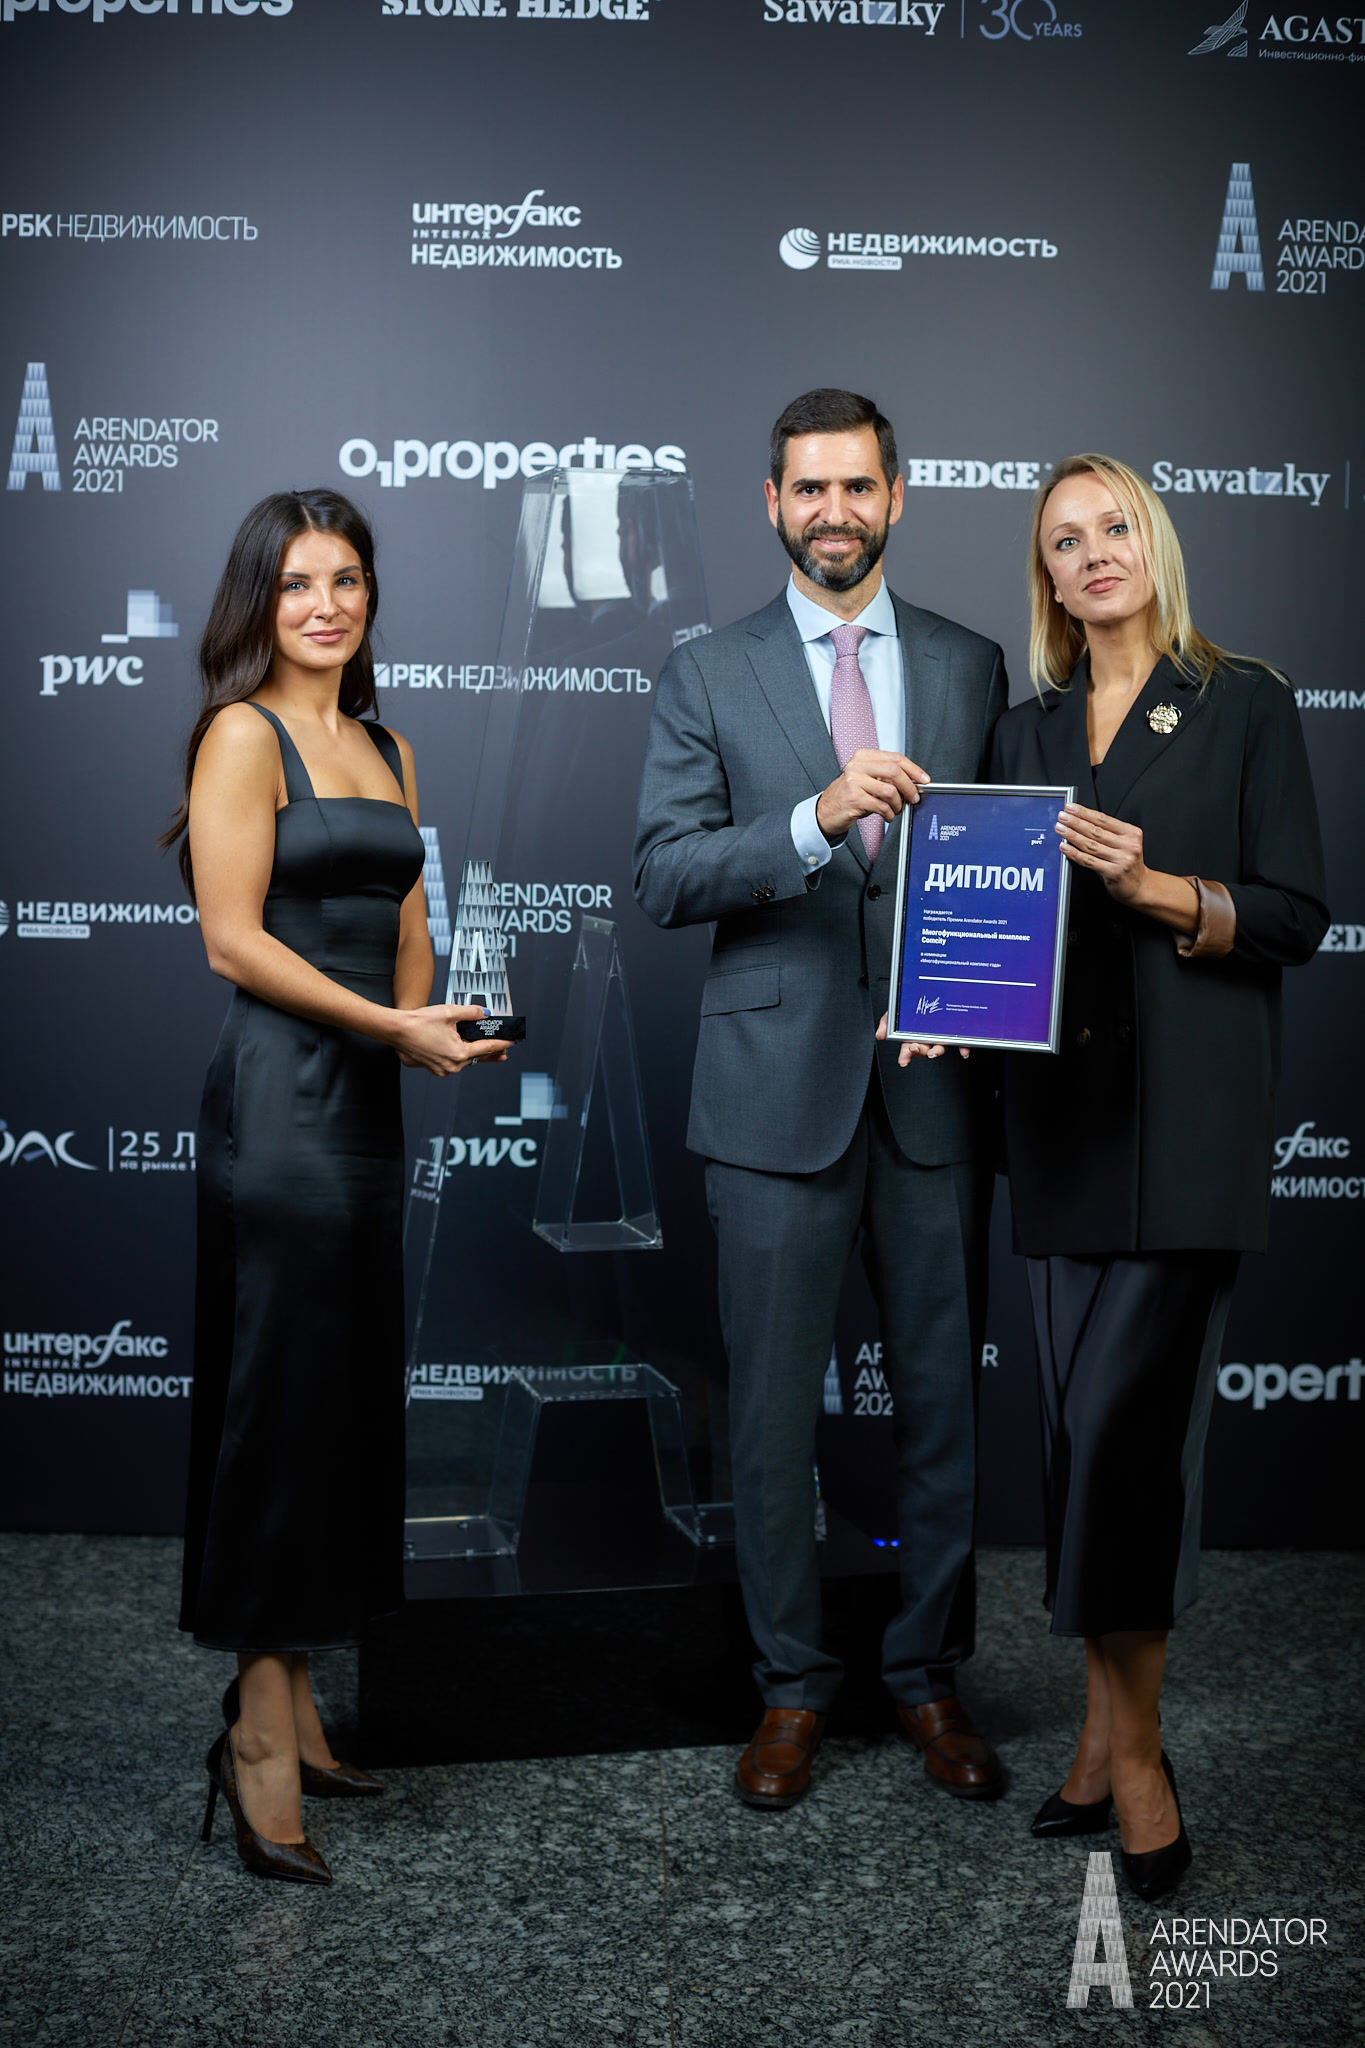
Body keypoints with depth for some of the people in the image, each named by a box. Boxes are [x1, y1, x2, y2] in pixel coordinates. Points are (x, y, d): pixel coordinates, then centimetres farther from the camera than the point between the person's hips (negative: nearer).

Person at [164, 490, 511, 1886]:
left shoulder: (388, 750, 17)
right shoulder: (244, 736, -5)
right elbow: (234, 940, -13)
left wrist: (434, 1024, 2)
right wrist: (394, 1027, -15)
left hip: (368, 1097, 8)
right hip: (281, 1091, -8)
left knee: (349, 1397, 9)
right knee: (279, 1398, -5)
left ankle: (293, 1701, 20)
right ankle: (262, 1735, 3)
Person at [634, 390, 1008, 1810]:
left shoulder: (972, 667, 10)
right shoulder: (707, 676, 4)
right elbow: (663, 876, -6)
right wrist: (814, 820, -20)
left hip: (935, 1090, 2)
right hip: (777, 1089, -1)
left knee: (945, 1401, 9)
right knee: (772, 1415, 6)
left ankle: (930, 1677, 26)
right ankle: (791, 1684, 23)